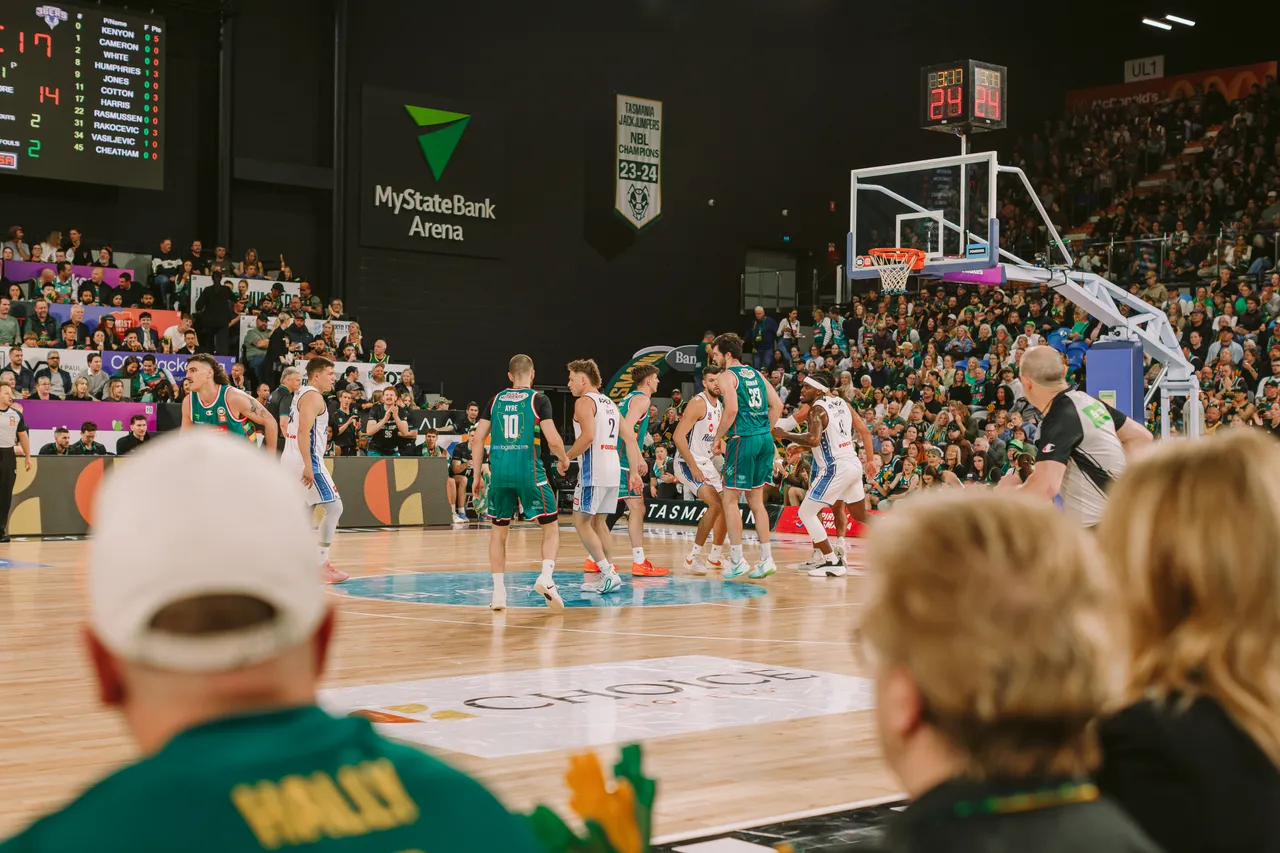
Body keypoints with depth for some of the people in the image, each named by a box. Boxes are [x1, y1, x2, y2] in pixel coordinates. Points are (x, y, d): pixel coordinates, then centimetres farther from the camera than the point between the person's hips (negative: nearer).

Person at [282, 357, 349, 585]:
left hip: (289, 459, 10)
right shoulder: (313, 396, -12)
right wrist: (308, 466, -26)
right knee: (333, 507, -6)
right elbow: (303, 432, -22)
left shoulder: (301, 393, 18)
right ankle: (321, 564, -7)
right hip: (306, 460, -10)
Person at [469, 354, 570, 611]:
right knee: (551, 527, 8)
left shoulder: (495, 400, 12)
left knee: (498, 530, 16)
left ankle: (498, 592, 12)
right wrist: (563, 459, 12)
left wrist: (477, 475, 15)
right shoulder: (538, 399, 1)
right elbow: (553, 439, -8)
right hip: (529, 472, -3)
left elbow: (478, 439, 8)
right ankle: (545, 577, -13)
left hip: (499, 472, 3)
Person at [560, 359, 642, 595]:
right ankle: (608, 575, 15)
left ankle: (608, 574, -10)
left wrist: (566, 459, -11)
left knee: (581, 522, -3)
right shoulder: (609, 403, 19)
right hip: (613, 470, 9)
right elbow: (630, 438, 16)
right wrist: (634, 472, 16)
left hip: (594, 471, -9)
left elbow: (587, 436, -22)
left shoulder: (584, 401, -7)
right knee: (598, 522, 17)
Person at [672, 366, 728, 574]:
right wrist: (694, 468, -25)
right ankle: (693, 556, -14)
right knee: (715, 504, -21)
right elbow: (678, 436, -24)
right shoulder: (698, 403, -17)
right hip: (688, 463, -9)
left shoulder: (719, 406, 10)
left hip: (706, 463, 9)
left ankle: (714, 557, 26)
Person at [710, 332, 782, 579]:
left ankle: (737, 561, 1)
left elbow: (731, 409, -18)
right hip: (765, 439, 8)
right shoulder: (755, 373, 17)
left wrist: (718, 438, -7)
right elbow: (777, 405, 13)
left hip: (743, 440, -8)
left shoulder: (727, 376, -5)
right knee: (756, 500, 14)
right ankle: (766, 559, 13)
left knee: (729, 499, 2)